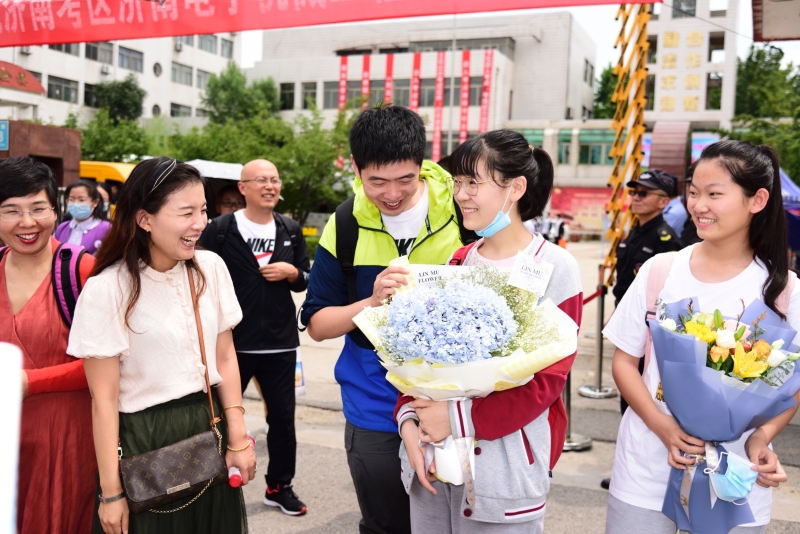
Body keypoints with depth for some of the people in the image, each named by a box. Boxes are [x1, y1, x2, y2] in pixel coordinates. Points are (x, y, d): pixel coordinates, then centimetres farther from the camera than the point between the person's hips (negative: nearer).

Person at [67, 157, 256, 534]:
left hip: (210, 429, 4)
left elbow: (225, 358, 5)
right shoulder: (106, 289, -14)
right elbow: (104, 399, -11)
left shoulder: (211, 268, -2)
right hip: (142, 442, -4)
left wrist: (238, 438, 2)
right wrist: (110, 492, -8)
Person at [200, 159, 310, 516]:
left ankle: (279, 486, 27)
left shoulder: (291, 230, 8)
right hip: (230, 341, -3)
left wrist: (292, 273, -9)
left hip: (280, 343, 3)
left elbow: (305, 280, 14)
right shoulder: (220, 230, -6)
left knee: (282, 417, 11)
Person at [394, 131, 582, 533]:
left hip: (503, 464, -4)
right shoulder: (458, 263, 7)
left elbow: (548, 378, -12)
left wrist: (461, 418, -16)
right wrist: (409, 419, -7)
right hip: (432, 455, 5)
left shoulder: (554, 267, -9)